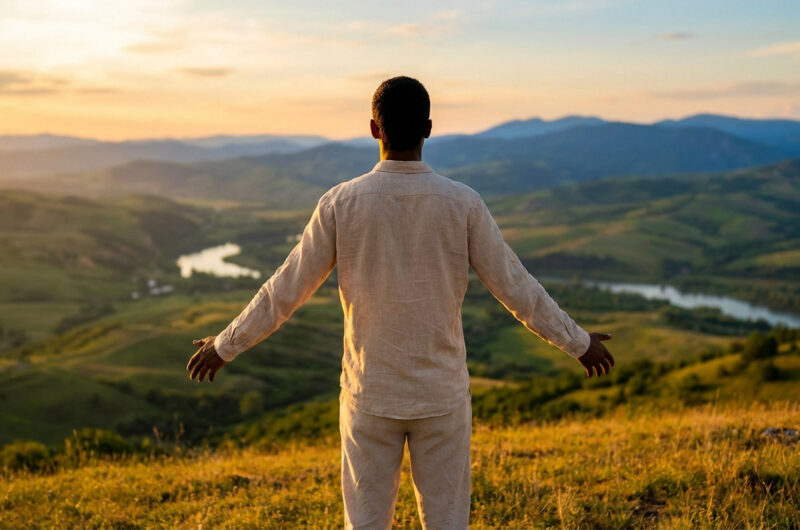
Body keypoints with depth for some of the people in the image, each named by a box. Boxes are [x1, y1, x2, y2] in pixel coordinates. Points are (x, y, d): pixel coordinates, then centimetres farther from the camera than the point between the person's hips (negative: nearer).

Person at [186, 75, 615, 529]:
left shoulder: (340, 203, -10)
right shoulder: (463, 204, -10)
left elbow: (286, 290, -5)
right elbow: (516, 287, -5)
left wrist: (225, 346, 10)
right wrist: (580, 343, 9)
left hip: (369, 395, 0)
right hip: (443, 395, 0)